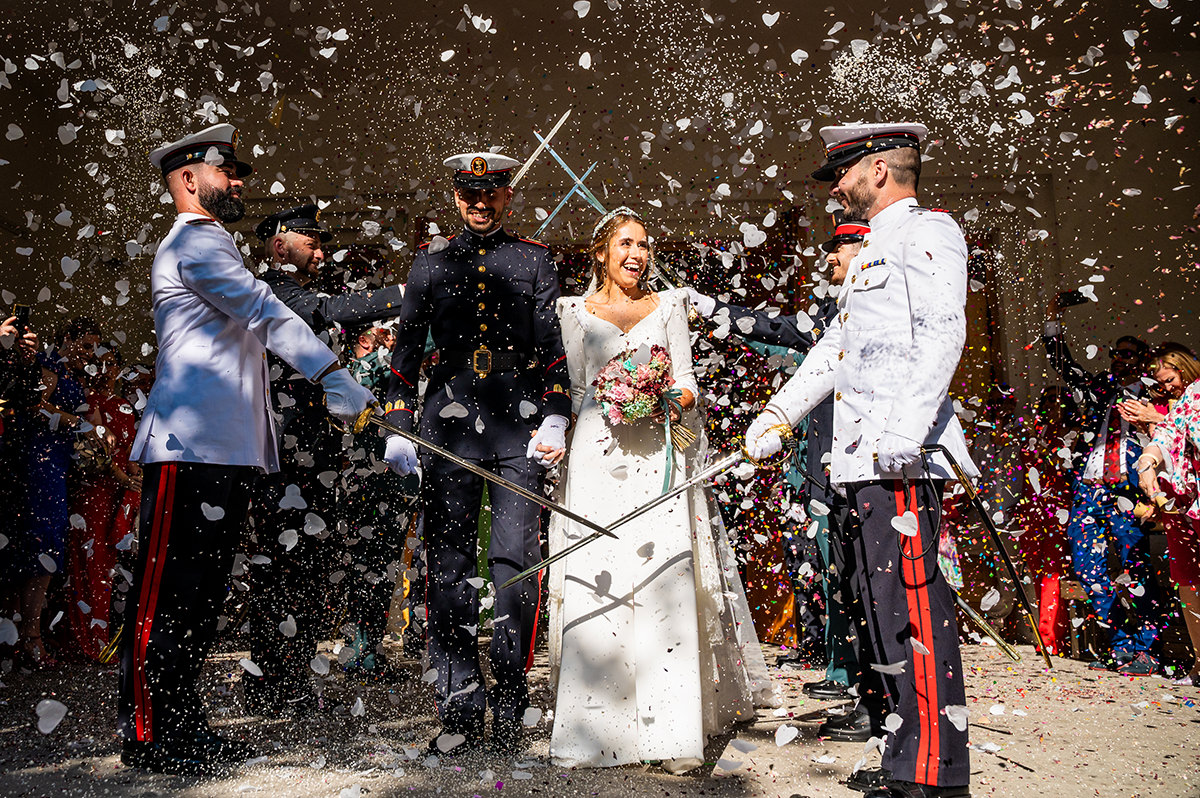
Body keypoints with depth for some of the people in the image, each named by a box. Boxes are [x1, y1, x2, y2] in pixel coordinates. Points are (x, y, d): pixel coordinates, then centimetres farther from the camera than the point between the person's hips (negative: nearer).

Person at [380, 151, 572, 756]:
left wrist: (554, 419, -6)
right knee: (449, 566, 0)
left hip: (519, 424, -1)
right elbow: (407, 345, 12)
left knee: (516, 560, -4)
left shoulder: (535, 260, 11)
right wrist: (398, 428, 4)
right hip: (448, 424, 1)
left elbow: (553, 346, 7)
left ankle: (510, 705, 8)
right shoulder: (432, 260, 14)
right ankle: (460, 710, 9)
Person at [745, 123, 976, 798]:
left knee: (912, 606, -10)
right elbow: (834, 348, 31)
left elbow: (943, 333, -16)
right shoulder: (875, 249, 28)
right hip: (866, 461, 10)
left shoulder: (927, 230, -2)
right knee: (884, 608, 11)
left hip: (904, 460, -10)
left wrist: (905, 429, -25)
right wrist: (780, 413, 26)